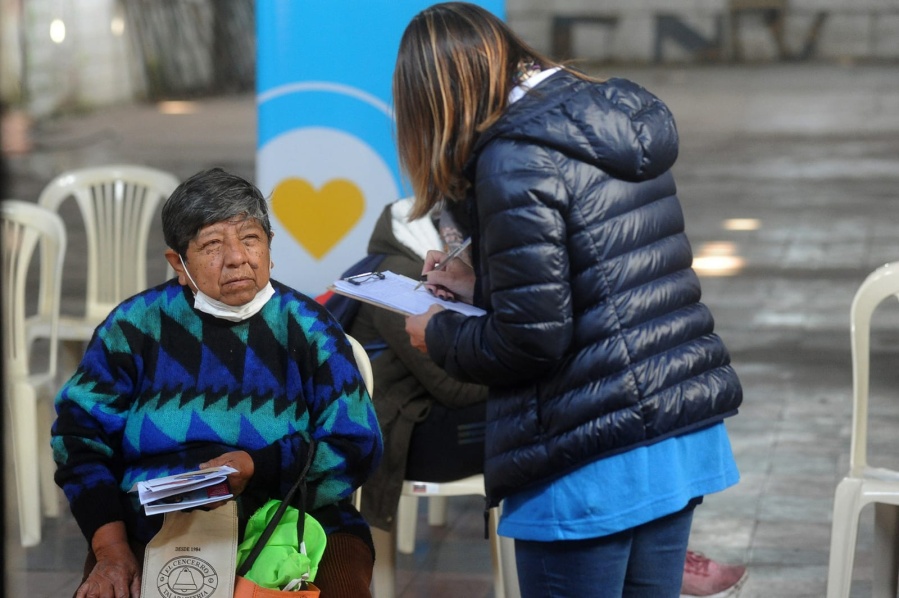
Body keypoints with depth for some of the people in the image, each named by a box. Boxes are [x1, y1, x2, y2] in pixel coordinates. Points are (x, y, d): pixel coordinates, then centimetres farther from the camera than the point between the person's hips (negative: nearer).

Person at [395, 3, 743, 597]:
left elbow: (531, 342, -18)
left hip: (594, 466, -8)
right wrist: (482, 288, 17)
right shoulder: (622, 124, 10)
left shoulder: (515, 160, -16)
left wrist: (439, 335, 0)